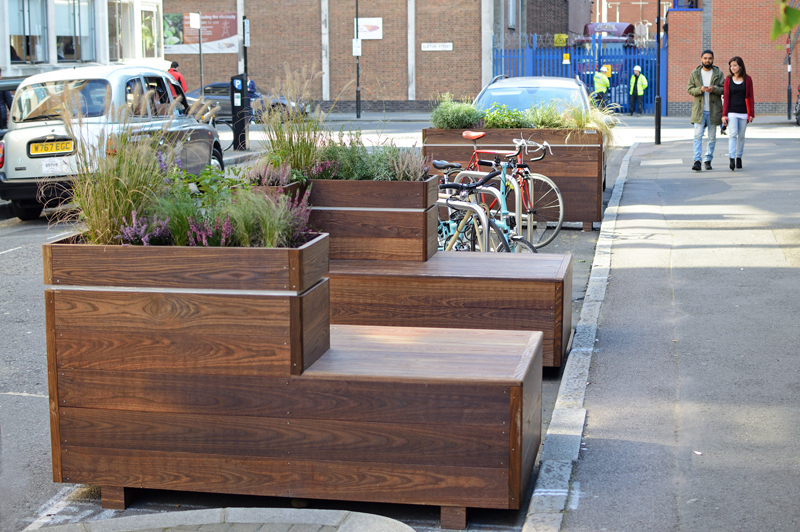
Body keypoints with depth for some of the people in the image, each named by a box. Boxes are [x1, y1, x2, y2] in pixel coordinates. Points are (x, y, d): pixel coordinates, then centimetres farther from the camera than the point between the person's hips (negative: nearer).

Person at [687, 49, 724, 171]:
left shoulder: (719, 73, 4)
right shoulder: (695, 74, 6)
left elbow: (724, 89, 1)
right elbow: (690, 89, 2)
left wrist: (714, 89, -18)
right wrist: (700, 89, -17)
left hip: (713, 110, 1)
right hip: (699, 110, -1)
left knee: (712, 137, 6)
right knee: (698, 135, -10)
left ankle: (708, 160, 15)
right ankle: (697, 160, -13)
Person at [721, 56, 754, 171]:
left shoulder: (747, 79, 4)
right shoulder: (728, 80, 4)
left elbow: (750, 97, 7)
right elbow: (726, 98, 4)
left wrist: (751, 114, 3)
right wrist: (724, 114, -1)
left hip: (743, 113, 1)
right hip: (732, 112, -1)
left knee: (741, 136, 6)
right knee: (733, 134, -14)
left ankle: (739, 157, 18)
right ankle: (732, 159, -23)